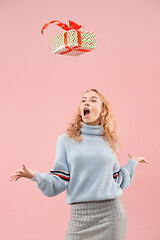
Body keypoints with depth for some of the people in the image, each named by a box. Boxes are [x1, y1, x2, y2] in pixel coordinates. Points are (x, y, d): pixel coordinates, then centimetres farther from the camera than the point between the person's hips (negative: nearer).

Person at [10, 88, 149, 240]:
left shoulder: (109, 141, 9)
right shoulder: (66, 140, 2)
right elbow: (59, 183, -3)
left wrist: (132, 163, 20)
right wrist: (35, 176, -17)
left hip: (111, 212, 2)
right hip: (80, 214, -2)